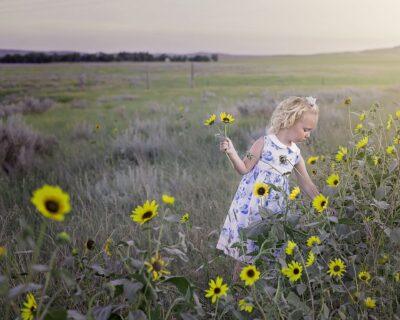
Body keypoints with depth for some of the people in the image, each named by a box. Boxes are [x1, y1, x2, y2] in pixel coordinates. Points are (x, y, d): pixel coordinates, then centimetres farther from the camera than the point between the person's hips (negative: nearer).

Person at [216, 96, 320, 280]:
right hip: (250, 206, -5)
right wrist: (231, 152, -21)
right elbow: (244, 169, -7)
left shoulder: (295, 154, 7)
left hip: (274, 209, 5)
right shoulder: (265, 143, -9)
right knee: (246, 251, 3)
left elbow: (307, 186, 13)